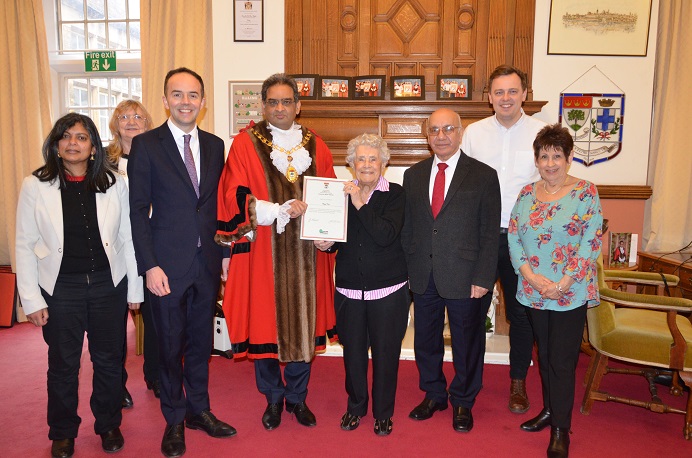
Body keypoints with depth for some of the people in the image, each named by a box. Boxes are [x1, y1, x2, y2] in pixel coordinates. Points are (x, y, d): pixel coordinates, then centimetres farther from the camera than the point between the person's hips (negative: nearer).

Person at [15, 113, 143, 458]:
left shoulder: (114, 183, -1)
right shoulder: (36, 185, -3)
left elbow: (128, 239, 1)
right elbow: (25, 246, -1)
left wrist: (135, 289, 1)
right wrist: (31, 299, -5)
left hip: (109, 285, 1)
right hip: (59, 288, -1)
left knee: (109, 360, 13)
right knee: (63, 364, 13)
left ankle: (108, 425, 34)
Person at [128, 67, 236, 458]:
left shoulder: (215, 145, 7)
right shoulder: (146, 144, -5)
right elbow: (138, 211, -8)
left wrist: (225, 252, 7)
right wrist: (150, 266, -13)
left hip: (207, 263, 4)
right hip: (167, 265, -3)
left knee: (201, 341, 15)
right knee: (170, 345, 11)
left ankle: (199, 410, 34)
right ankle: (174, 420, 30)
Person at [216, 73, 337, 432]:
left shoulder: (315, 146, 10)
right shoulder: (245, 143, 1)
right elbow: (235, 197, -7)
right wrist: (280, 210, -18)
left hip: (305, 253, 3)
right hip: (262, 252, -2)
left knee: (303, 321, 9)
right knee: (265, 322, 5)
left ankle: (297, 396, 27)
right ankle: (273, 398, 26)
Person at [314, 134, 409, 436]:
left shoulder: (395, 195, -4)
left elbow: (386, 236, -19)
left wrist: (361, 204, -20)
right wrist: (326, 244, -8)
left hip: (387, 290, -3)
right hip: (349, 290, 3)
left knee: (385, 352, 8)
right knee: (353, 351, 13)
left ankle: (383, 412, 28)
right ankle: (356, 405, 35)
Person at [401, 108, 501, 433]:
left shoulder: (483, 175, -4)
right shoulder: (413, 175, 7)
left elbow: (490, 233, -6)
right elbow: (407, 227, 8)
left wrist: (483, 279, -11)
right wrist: (407, 268, 2)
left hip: (463, 277, -3)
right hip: (422, 276, 4)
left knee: (466, 342, 12)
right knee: (425, 340, 16)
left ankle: (462, 402, 33)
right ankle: (433, 394, 38)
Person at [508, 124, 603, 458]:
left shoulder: (585, 192, -7)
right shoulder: (526, 193, 6)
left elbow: (591, 242, -11)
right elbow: (513, 237, 2)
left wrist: (563, 284, -16)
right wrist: (531, 276, -11)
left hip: (571, 295, -4)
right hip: (533, 292, 4)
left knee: (562, 361, 2)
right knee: (544, 356, 16)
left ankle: (561, 429, 18)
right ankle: (550, 409, 35)